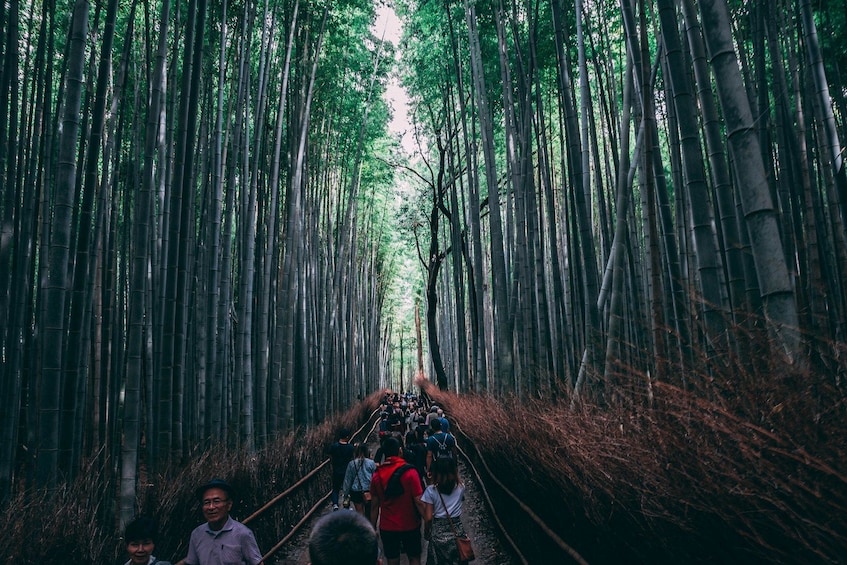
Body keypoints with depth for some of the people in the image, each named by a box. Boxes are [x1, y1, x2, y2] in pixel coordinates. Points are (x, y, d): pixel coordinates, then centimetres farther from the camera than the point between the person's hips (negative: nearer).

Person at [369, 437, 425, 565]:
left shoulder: (377, 475, -5)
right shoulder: (409, 472, -15)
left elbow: (374, 505, -1)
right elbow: (418, 501, -17)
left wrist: (373, 528, 8)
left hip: (387, 527, 2)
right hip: (410, 525, -2)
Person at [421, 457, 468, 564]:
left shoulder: (431, 490, -12)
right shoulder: (460, 488, -6)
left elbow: (428, 518, -11)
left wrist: (426, 532, 7)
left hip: (438, 533, -2)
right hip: (457, 531, 2)